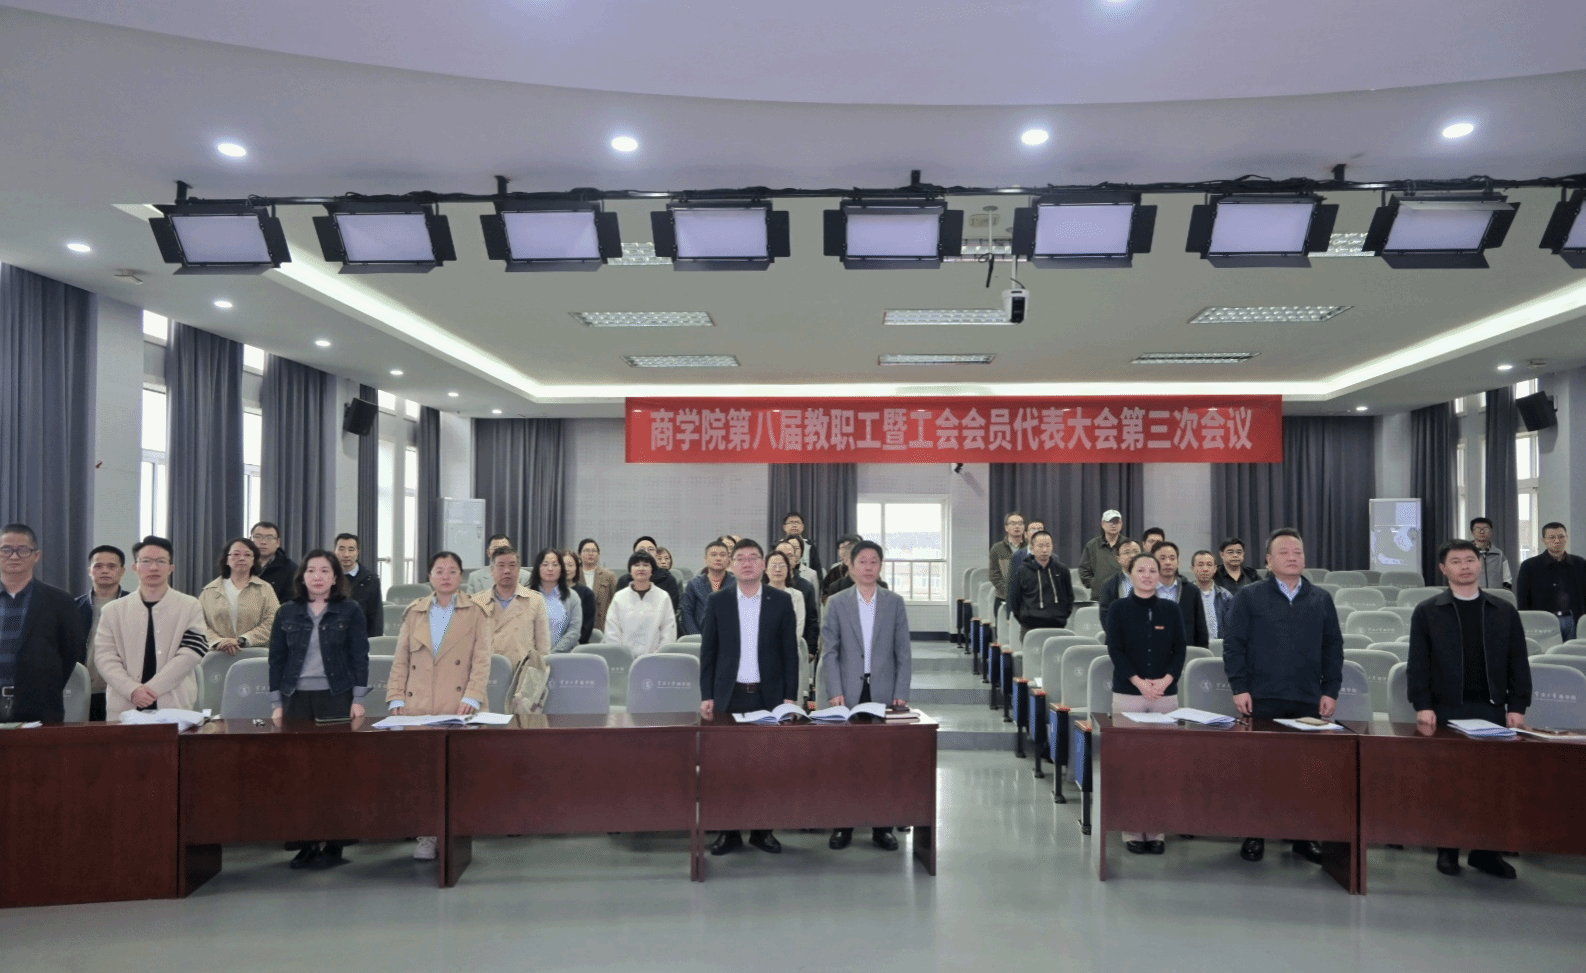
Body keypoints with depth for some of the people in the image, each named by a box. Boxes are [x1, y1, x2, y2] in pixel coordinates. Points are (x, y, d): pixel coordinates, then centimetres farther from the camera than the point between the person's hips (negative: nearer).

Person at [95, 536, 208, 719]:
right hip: (124, 708, 1)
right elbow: (105, 656, 3)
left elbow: (190, 654, -5)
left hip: (175, 706, -1)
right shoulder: (113, 610, 10)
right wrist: (132, 690, -13)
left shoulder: (190, 607, 4)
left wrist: (151, 688, -14)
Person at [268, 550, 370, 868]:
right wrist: (276, 704, 3)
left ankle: (333, 844, 4)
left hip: (337, 697, -2)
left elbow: (359, 657, 0)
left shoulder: (351, 610, 2)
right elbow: (277, 659, 9)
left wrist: (358, 700, -6)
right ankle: (307, 842, 9)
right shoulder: (287, 613, 8)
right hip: (296, 698, 2)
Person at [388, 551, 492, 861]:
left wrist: (471, 698, -13)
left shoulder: (475, 613, 6)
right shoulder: (414, 613, 14)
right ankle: (427, 835, 7)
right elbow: (400, 661, 11)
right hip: (418, 707, 2)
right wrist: (396, 700, 1)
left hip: (457, 709, -2)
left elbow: (481, 660, -1)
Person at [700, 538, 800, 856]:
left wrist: (790, 696, -3)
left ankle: (762, 829, 15)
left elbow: (790, 652, 2)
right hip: (729, 696, 0)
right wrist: (706, 696, -1)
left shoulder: (781, 600, 2)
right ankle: (729, 831, 13)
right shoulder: (717, 601, 3)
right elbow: (708, 652, 4)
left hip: (769, 695, 0)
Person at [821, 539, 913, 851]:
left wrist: (901, 693, -3)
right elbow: (830, 652, 2)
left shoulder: (895, 603, 6)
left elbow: (903, 652, 5)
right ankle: (842, 826, 11)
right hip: (849, 693, 0)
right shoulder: (837, 603, 4)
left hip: (884, 692, 1)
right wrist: (836, 692, -7)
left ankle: (882, 826, 12)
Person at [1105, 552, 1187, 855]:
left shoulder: (1171, 608, 8)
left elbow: (1180, 649, 5)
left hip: (1166, 694, 2)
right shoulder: (1119, 608, 2)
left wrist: (1165, 680, -10)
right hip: (1128, 693, -2)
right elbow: (1115, 650, -3)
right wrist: (1139, 682, -13)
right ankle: (1132, 830, 5)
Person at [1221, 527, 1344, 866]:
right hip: (1262, 699, -3)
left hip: (1308, 700, 3)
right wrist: (1239, 688, -8)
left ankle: (1303, 835, 18)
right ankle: (1254, 835, 13)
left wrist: (1330, 690, 4)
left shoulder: (1322, 599, 10)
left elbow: (1333, 648, 11)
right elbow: (1234, 645, -2)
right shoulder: (1249, 596, 0)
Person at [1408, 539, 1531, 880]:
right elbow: (1418, 664, -1)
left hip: (1491, 709, 2)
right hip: (1446, 710, -2)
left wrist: (1517, 706, -1)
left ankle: (1485, 850, 14)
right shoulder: (1426, 612, 2)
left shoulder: (1505, 612, 8)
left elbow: (1518, 663, 8)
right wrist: (1422, 706, -9)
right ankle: (1447, 849, 13)